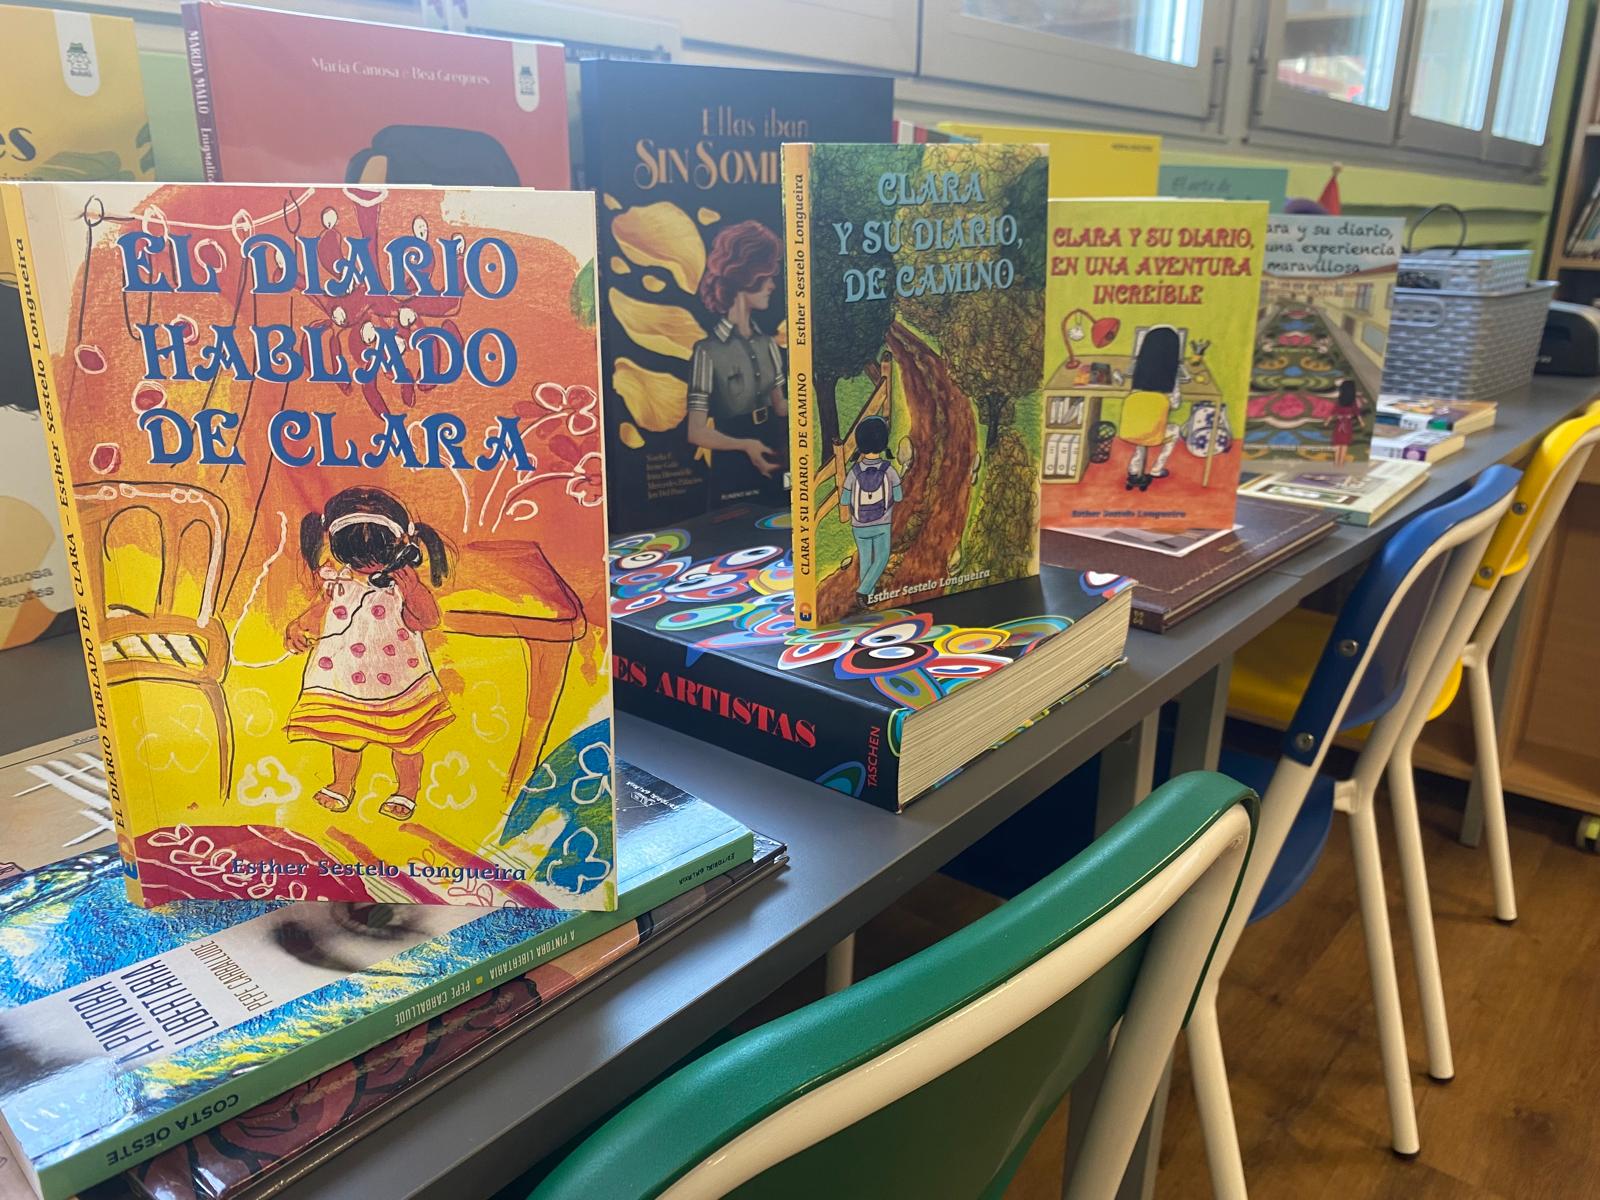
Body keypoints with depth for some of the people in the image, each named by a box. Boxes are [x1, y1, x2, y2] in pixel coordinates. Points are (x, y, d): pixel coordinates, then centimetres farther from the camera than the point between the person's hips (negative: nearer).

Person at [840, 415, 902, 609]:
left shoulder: (854, 472, -16)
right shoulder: (889, 470, -19)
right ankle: (863, 590, -3)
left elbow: (844, 504, -8)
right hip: (882, 526, -2)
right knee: (881, 559, 14)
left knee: (865, 559, 20)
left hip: (859, 526, 2)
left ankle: (869, 592, 31)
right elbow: (899, 498, -5)